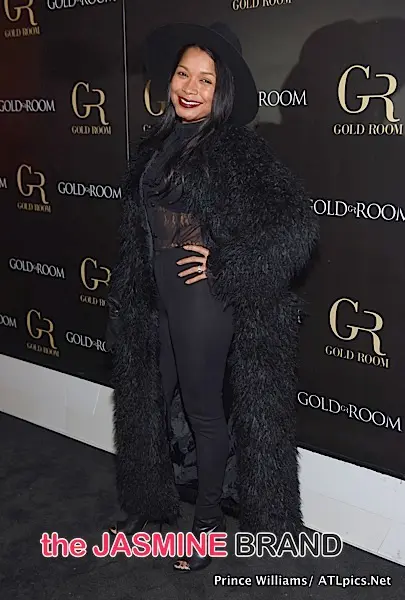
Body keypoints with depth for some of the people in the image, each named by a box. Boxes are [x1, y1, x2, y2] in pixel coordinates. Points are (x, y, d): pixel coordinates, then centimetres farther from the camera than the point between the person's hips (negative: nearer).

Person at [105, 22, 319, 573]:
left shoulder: (238, 148, -15)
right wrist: (131, 294, 11)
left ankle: (210, 521, 29)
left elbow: (298, 225, -22)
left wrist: (225, 265, -19)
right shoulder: (159, 143, 6)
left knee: (203, 408, 7)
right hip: (154, 294, 7)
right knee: (148, 398, 18)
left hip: (201, 296, -7)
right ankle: (152, 504, 41)